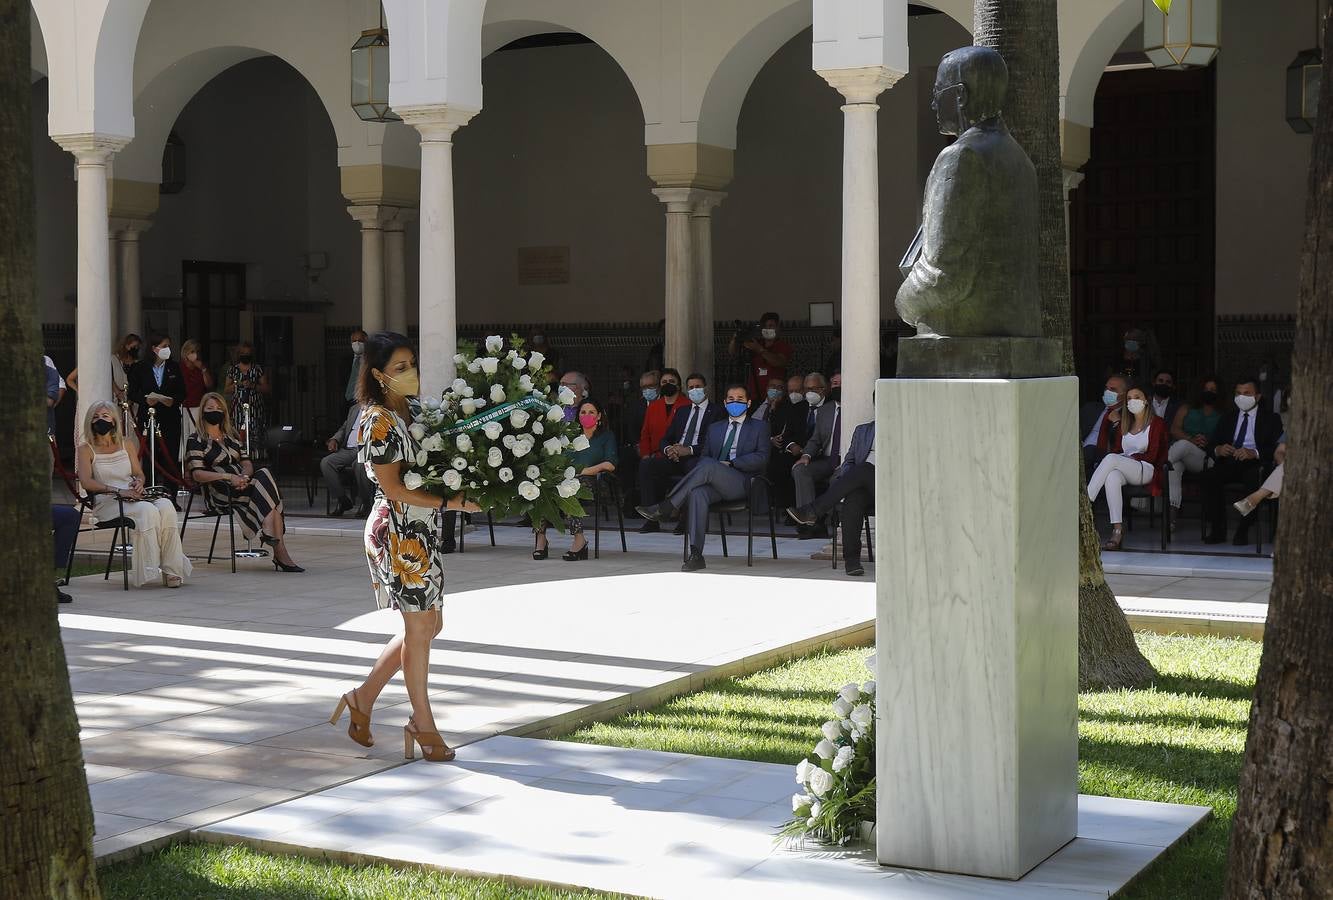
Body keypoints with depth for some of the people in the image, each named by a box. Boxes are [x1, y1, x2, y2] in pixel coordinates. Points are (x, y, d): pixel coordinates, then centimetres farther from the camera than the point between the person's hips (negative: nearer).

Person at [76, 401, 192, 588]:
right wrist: (118, 491, -20)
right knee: (147, 510, -35)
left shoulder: (125, 443, 21)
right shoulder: (86, 449, 6)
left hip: (133, 497, 4)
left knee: (166, 506, -29)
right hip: (106, 503, -4)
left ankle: (172, 569, -30)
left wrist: (139, 482, -5)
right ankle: (150, 569, -33)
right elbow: (86, 482, -9)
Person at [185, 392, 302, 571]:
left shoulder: (231, 436, 25)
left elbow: (247, 462, 15)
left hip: (240, 485, 5)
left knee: (264, 474, -28)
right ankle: (280, 552, -33)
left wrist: (244, 476, -10)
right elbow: (197, 474, -8)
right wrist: (229, 477, -20)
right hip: (218, 493, -5)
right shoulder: (196, 441, 5)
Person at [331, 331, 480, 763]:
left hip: (423, 530, 9)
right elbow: (395, 489, -19)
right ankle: (424, 725, 13)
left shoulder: (415, 410, 11)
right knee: (419, 628, 0)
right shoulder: (379, 422, -15)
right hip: (399, 531, -9)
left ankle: (363, 697, 25)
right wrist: (453, 502, -21)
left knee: (430, 624, 14)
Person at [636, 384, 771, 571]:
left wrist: (731, 463, -9)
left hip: (742, 482, -3)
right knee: (697, 493, -34)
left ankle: (666, 507, -31)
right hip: (714, 484, 4)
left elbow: (762, 458, 1)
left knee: (708, 465, -33)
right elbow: (704, 455, 20)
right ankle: (695, 554, -39)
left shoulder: (759, 427, 16)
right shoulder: (714, 428, 29)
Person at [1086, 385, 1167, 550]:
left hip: (1146, 470, -4)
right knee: (1112, 476, -37)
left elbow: (1152, 456, 1)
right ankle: (1117, 530, -47)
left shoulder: (1157, 424, 10)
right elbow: (1116, 450, 16)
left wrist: (1131, 457, -9)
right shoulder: (1124, 426, 27)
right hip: (1124, 471, 4)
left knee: (1111, 459, -34)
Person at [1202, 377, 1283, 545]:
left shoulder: (1271, 419, 13)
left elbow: (1276, 448, -2)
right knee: (1210, 476, -29)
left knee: (1254, 478, -38)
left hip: (1255, 464, -3)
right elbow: (1211, 444, 17)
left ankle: (1243, 531, -28)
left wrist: (1254, 453, -21)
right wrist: (1218, 450, -9)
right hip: (1229, 463, 3)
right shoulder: (1227, 419, 25)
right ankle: (1217, 530, -23)